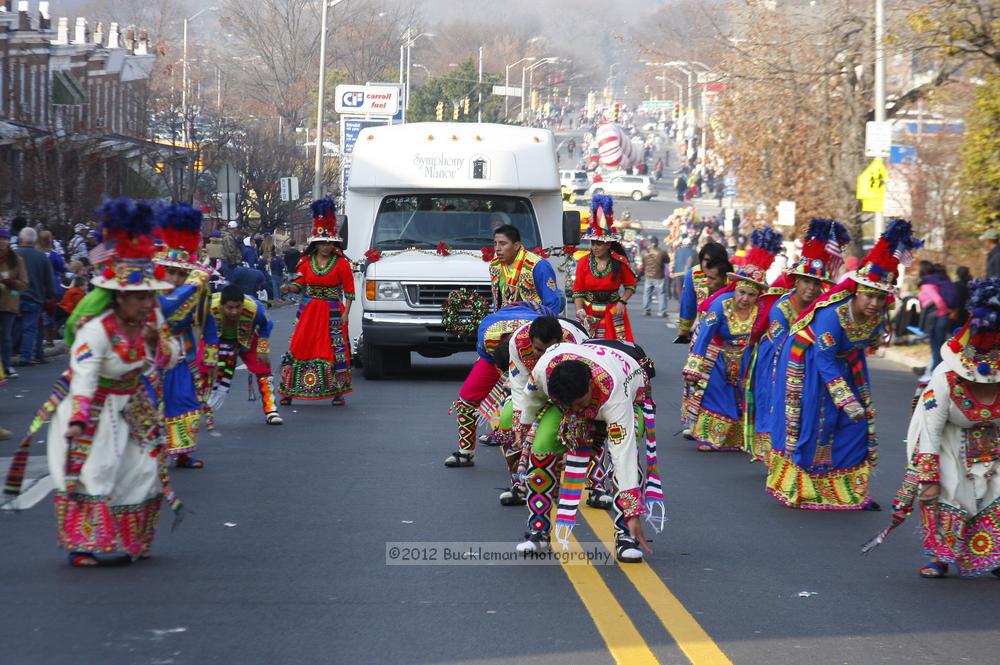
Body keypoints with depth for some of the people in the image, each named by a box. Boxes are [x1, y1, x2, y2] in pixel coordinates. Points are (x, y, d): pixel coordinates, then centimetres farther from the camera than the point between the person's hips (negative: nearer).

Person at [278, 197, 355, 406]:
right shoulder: (306, 261, 7)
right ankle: (289, 391, 5)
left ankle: (337, 392, 4)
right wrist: (290, 288, -15)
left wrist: (345, 313, -10)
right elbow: (299, 284, 8)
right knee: (299, 348, -1)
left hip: (333, 313, -2)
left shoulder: (341, 263, -2)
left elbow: (349, 290, -2)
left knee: (335, 350, -4)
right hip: (309, 311, 2)